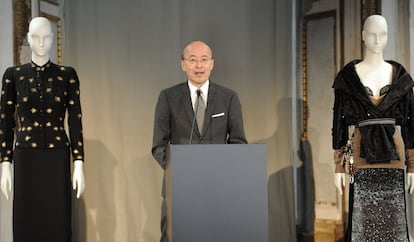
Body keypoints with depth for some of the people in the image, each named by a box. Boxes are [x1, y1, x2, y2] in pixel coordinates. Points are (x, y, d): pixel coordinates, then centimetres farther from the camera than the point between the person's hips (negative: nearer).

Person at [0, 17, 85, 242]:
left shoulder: (67, 75, 3)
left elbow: (75, 121, 0)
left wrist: (79, 165, -6)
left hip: (57, 158, 0)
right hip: (26, 158, 1)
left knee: (58, 224, 2)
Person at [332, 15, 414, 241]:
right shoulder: (348, 76, 1)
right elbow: (339, 120, 1)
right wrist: (339, 165, -2)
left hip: (393, 156, 2)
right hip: (361, 155, -2)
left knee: (393, 222, 4)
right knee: (362, 222, -1)